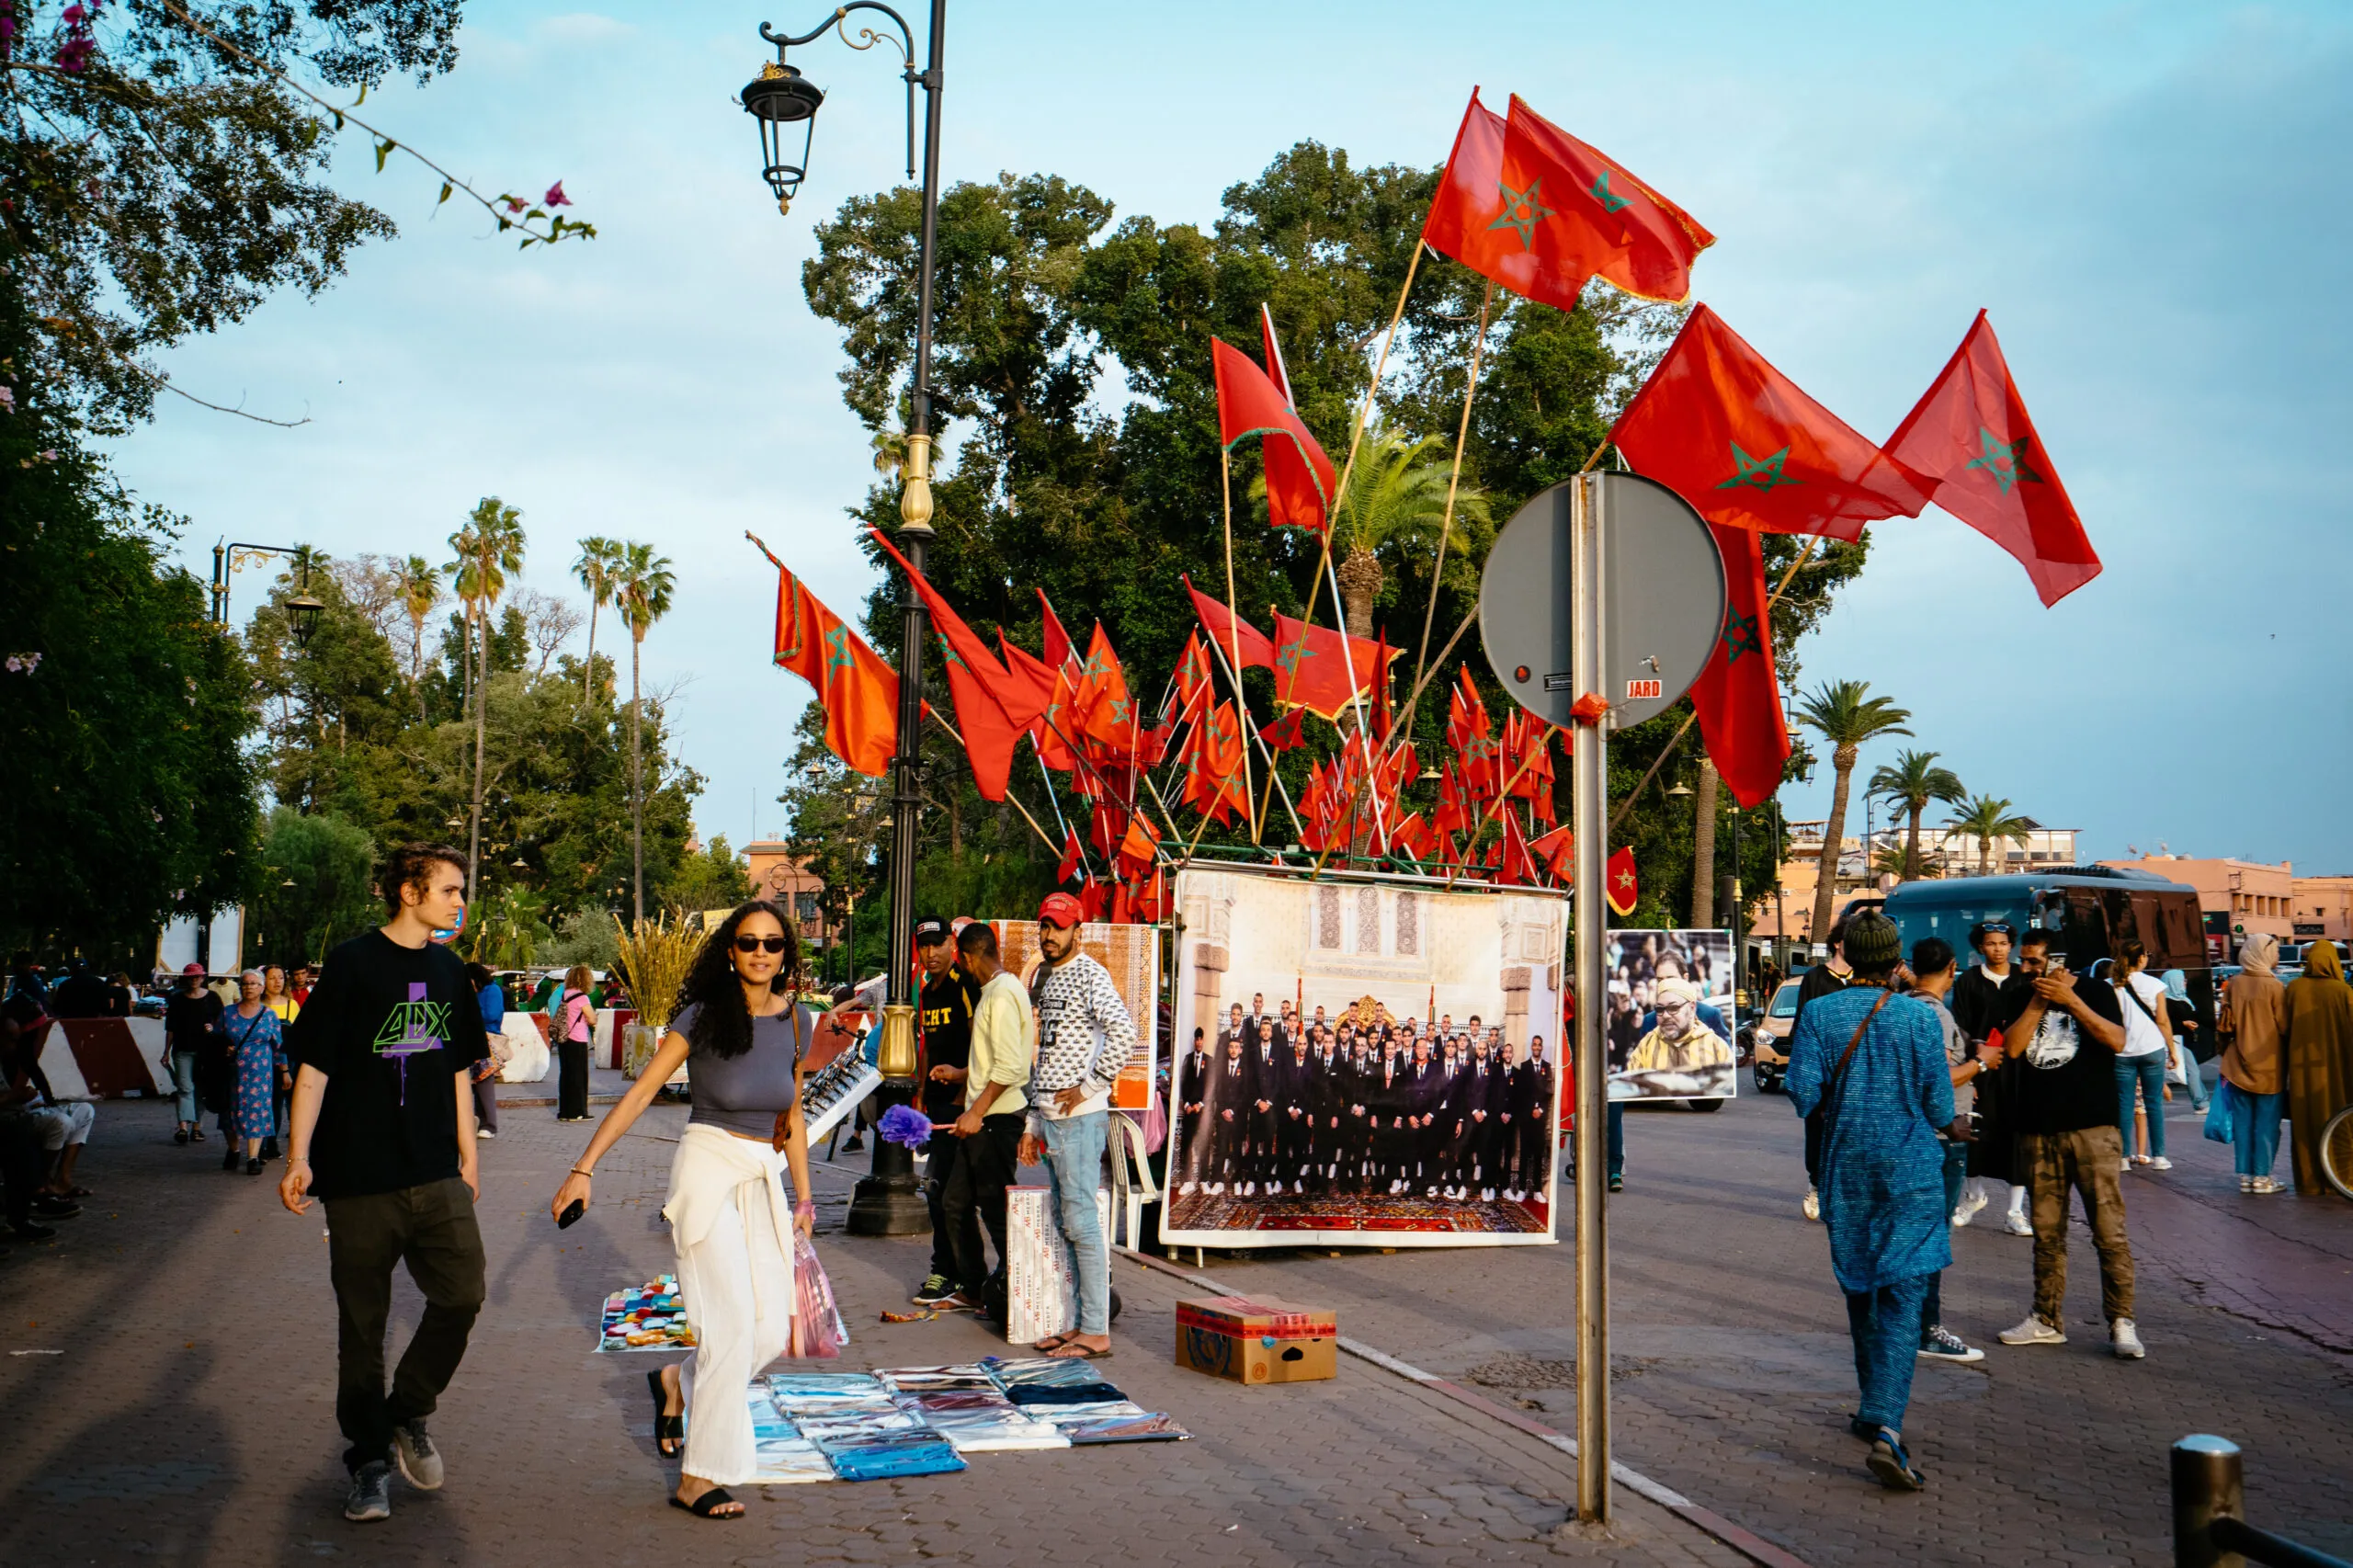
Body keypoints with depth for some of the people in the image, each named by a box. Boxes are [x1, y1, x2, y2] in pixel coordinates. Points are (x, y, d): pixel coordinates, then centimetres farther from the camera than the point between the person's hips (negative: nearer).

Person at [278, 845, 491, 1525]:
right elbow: (314, 1066, -6)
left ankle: (408, 1416, 18)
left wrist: (467, 1155, 19)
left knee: (462, 1295, -5)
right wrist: (298, 1157, -12)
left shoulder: (448, 970, 11)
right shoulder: (353, 963, -5)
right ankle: (370, 1460, 19)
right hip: (361, 1177, -4)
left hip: (437, 1175, 4)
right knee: (362, 1323, 4)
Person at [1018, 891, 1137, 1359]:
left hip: (1080, 1115, -9)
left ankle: (1096, 1332, -2)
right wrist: (1032, 1126, 19)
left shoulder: (1089, 974, -9)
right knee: (1065, 1225, 11)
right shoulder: (1044, 979, 18)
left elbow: (1124, 1031, -24)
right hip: (1049, 1116, 9)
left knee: (1082, 1221, -7)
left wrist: (1090, 1086, -19)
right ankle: (1080, 1323, 18)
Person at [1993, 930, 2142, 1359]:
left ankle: (2121, 1321, 2)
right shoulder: (2024, 998, 12)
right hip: (2038, 1131, 4)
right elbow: (2012, 1047, -3)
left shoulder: (2095, 992, 2)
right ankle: (2047, 1320, 17)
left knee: (2109, 1231, -6)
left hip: (2093, 1129, -4)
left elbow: (2116, 1040, -14)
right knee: (2046, 1233, 9)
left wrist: (2069, 1000, -16)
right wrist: (2038, 1001, -7)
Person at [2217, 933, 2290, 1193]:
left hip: (2239, 1065, 4)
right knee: (2267, 1122, 4)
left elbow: (2224, 1025, 2)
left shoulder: (2233, 985, -1)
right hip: (2269, 1067, -4)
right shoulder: (2275, 987, -12)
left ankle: (2245, 1175, 11)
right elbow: (2284, 1028, -10)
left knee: (2242, 1121, 9)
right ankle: (2262, 1176, 5)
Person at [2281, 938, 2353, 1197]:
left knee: (2304, 1124, 9)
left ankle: (2308, 1180, 13)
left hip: (2302, 1067, 2)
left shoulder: (2294, 988, -4)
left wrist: (2286, 1062, 11)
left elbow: (2285, 1030, 1)